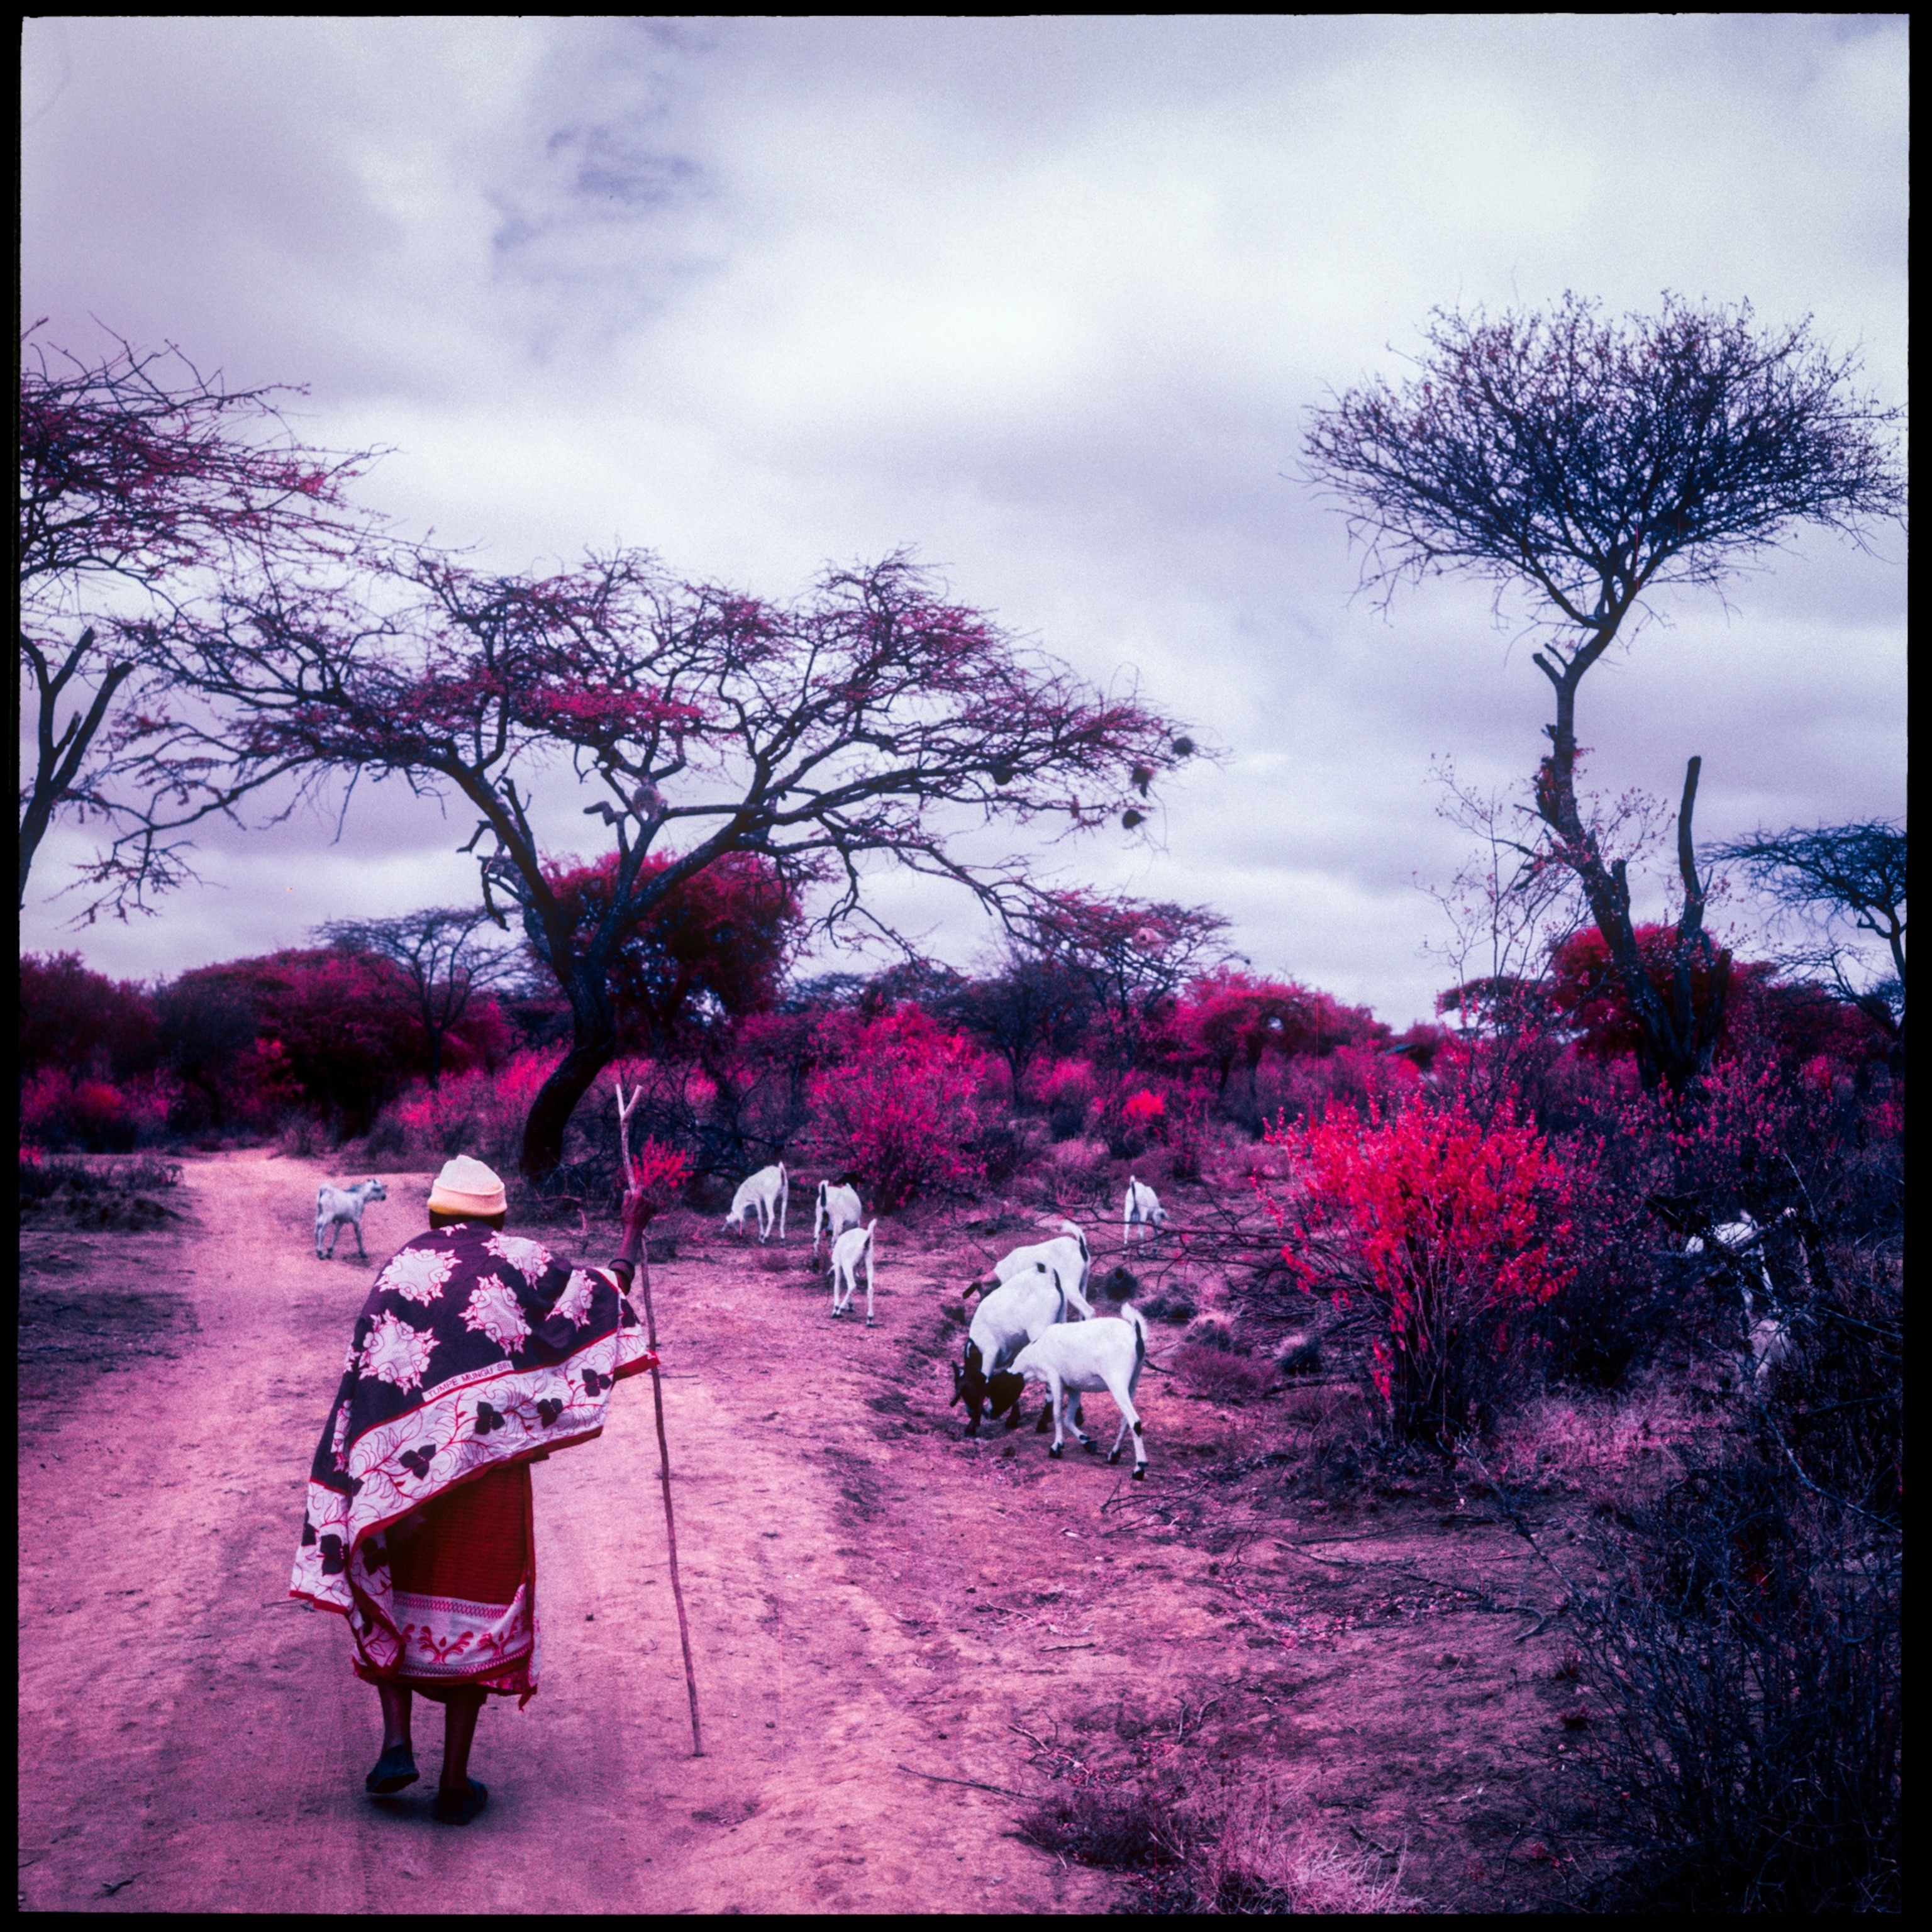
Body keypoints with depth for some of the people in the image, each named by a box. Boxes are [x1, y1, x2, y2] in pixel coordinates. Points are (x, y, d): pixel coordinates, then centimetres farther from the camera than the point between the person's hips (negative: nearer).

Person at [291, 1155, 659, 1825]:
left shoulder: (400, 1268, 4)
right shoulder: (519, 1262, 2)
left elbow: (364, 1380, -1)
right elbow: (603, 1294, 13)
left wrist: (368, 1479, 1)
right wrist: (632, 1236, 29)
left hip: (400, 1466, 1)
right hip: (489, 1466, -1)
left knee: (389, 1599, 21)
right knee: (477, 1607, 9)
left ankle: (397, 1743, 9)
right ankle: (455, 1783, 12)